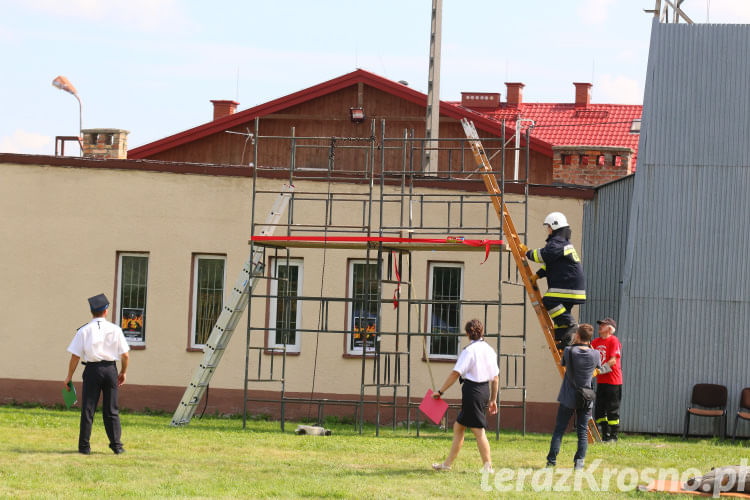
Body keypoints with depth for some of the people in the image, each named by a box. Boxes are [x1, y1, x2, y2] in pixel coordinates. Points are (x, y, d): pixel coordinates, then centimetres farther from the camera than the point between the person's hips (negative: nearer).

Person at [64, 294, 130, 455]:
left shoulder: (84, 330, -3)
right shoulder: (115, 329, 1)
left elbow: (75, 356, -5)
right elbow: (125, 355, 1)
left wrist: (69, 376, 3)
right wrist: (123, 372, 15)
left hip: (92, 369, -2)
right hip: (110, 369, 2)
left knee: (88, 409, 3)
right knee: (111, 410, 9)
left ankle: (84, 446, 3)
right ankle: (116, 445, 6)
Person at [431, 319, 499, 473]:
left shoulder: (469, 350, -12)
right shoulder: (489, 350, 10)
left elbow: (455, 373, -15)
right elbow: (495, 378, 13)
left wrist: (440, 391, -9)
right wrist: (493, 399, 20)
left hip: (473, 391, -8)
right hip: (485, 390, 8)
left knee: (478, 429, -3)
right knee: (458, 426, 14)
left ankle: (488, 466, -4)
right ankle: (447, 463, 17)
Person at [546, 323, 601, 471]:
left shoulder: (569, 351, -12)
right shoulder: (595, 354, -7)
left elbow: (562, 363, 8)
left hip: (568, 398, -1)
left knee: (559, 429, 7)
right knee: (582, 431, 7)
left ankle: (552, 459, 4)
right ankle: (579, 461, 0)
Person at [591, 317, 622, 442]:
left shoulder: (614, 341, -10)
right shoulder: (596, 342, 14)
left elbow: (613, 361, -17)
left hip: (613, 381, -8)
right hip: (601, 381, 8)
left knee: (612, 410, -3)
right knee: (599, 410, 8)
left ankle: (613, 436, 3)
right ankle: (605, 435, 16)